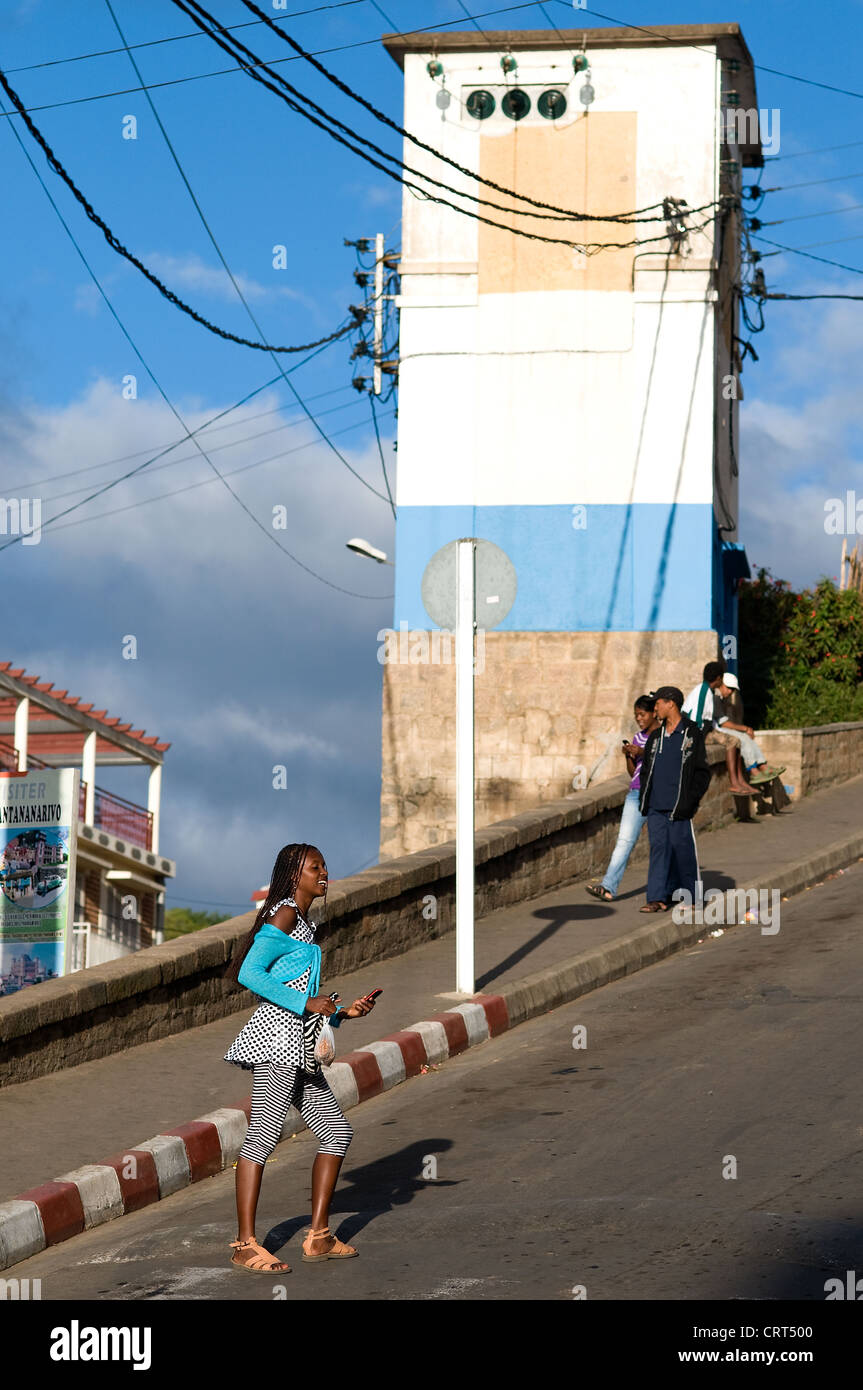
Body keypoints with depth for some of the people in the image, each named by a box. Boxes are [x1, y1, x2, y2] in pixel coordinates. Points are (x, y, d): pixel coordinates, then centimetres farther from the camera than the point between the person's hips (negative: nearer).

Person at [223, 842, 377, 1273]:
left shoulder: (304, 925, 24)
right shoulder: (285, 916, -5)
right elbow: (250, 974, -16)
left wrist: (344, 1012, 13)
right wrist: (307, 1003, -17)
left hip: (299, 1051, 10)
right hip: (278, 1036, -10)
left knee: (337, 1132, 10)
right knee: (263, 1135, -11)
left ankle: (318, 1237, 13)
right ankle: (245, 1245, -12)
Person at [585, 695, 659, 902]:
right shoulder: (638, 737, 15)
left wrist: (644, 753, -19)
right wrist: (629, 756, -2)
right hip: (636, 794, 5)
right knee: (625, 840, -7)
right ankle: (609, 887, -17)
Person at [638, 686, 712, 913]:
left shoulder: (692, 734, -2)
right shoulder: (656, 736, 16)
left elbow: (702, 772, -3)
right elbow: (646, 768, 22)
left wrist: (690, 800, -12)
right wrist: (644, 799, 11)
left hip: (678, 806, -5)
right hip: (656, 805, 5)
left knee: (682, 848, 0)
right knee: (658, 848, 0)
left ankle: (690, 896, 13)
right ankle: (658, 898, -3)